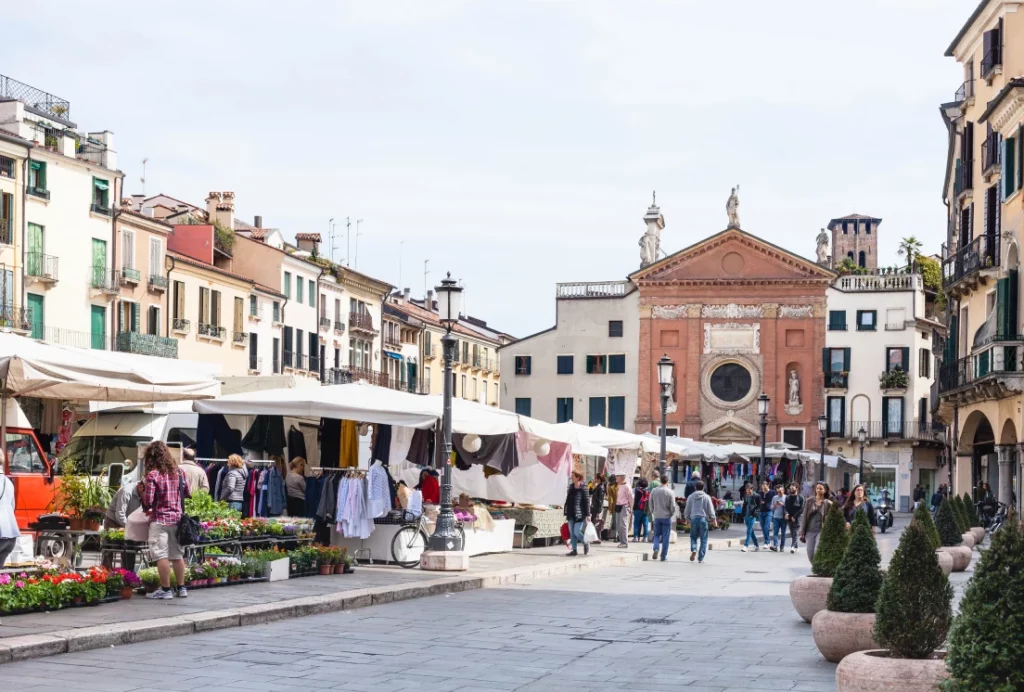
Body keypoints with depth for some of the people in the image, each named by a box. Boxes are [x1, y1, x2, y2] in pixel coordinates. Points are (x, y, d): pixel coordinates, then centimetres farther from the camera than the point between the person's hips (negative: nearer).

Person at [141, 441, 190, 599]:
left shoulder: (153, 475, -12)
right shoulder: (178, 472, 6)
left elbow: (148, 501, -14)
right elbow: (187, 493, 13)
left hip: (160, 519, -6)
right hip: (177, 518, 6)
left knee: (161, 555, -2)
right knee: (177, 554, 14)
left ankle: (165, 589, -2)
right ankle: (181, 588, 19)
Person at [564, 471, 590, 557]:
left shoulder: (583, 488, -8)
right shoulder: (571, 487, 11)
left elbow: (587, 501, -9)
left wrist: (587, 514, -12)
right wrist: (566, 513, 13)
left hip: (579, 514, -6)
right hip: (571, 514, 6)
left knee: (577, 532, -9)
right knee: (572, 533, 6)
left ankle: (585, 544, 17)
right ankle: (574, 550, 12)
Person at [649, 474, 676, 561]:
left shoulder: (653, 491, 0)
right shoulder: (670, 492, -9)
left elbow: (651, 504, 6)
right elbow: (673, 506, -8)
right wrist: (671, 514, 10)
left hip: (657, 517, 2)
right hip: (667, 517, -2)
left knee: (657, 535, 15)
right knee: (665, 536, 4)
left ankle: (656, 548, -10)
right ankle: (664, 556, 5)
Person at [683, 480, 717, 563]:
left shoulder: (690, 497, 4)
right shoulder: (706, 497, 0)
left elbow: (687, 510, 9)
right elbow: (711, 510, 1)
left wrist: (686, 517, 28)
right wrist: (714, 520, 10)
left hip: (693, 519, 1)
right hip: (703, 519, -1)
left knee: (693, 537, 16)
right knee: (703, 539, 5)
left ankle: (693, 550, -11)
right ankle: (700, 558, 2)